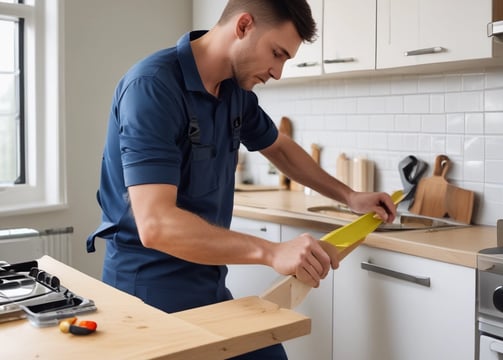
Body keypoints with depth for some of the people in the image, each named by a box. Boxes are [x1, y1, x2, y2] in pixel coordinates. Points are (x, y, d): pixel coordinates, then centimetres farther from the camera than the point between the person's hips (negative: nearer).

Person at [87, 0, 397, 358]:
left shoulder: (236, 91, 2)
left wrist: (349, 196, 20)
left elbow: (279, 148, 23)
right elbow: (156, 225, -31)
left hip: (209, 281, 7)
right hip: (151, 285, -7)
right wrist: (272, 252, -35)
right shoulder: (153, 86, -22)